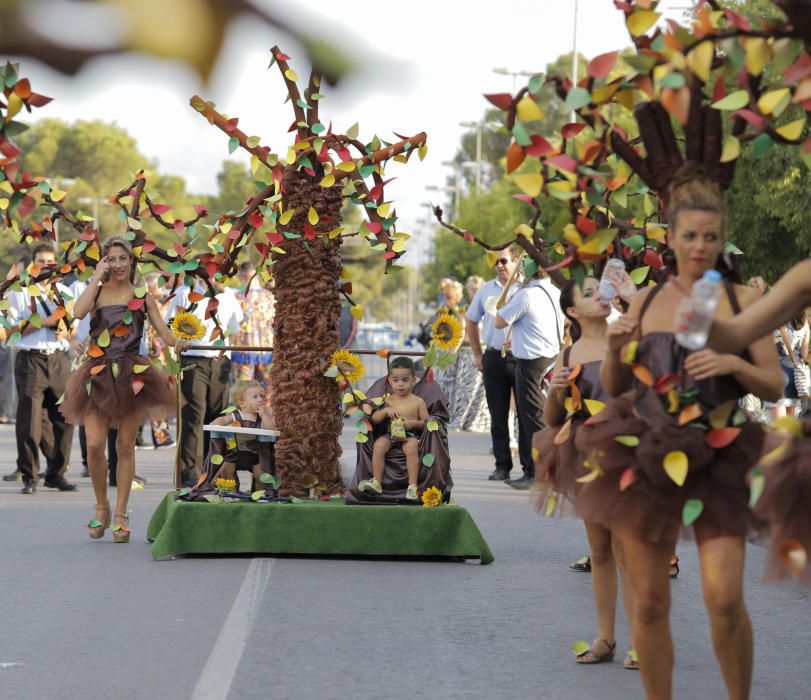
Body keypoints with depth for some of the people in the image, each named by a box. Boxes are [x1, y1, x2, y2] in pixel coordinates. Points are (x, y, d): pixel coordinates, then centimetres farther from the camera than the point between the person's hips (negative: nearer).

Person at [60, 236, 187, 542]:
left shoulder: (142, 297, 8)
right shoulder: (97, 293, 7)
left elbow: (164, 331, 4)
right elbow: (78, 311, -15)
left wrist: (176, 341, -16)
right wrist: (97, 277, -9)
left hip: (132, 375, 0)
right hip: (99, 375, 0)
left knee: (125, 446, 2)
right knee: (94, 445, -10)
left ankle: (120, 515, 11)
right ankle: (101, 508, 12)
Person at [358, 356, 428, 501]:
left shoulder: (418, 402, 7)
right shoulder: (388, 400, 13)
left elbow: (426, 422, 7)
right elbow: (374, 419, 10)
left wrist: (413, 423, -11)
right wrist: (385, 411, -8)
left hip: (409, 436, -2)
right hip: (390, 435, 2)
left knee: (411, 447, -37)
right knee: (379, 444, -30)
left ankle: (412, 485, -33)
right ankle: (376, 481, -26)